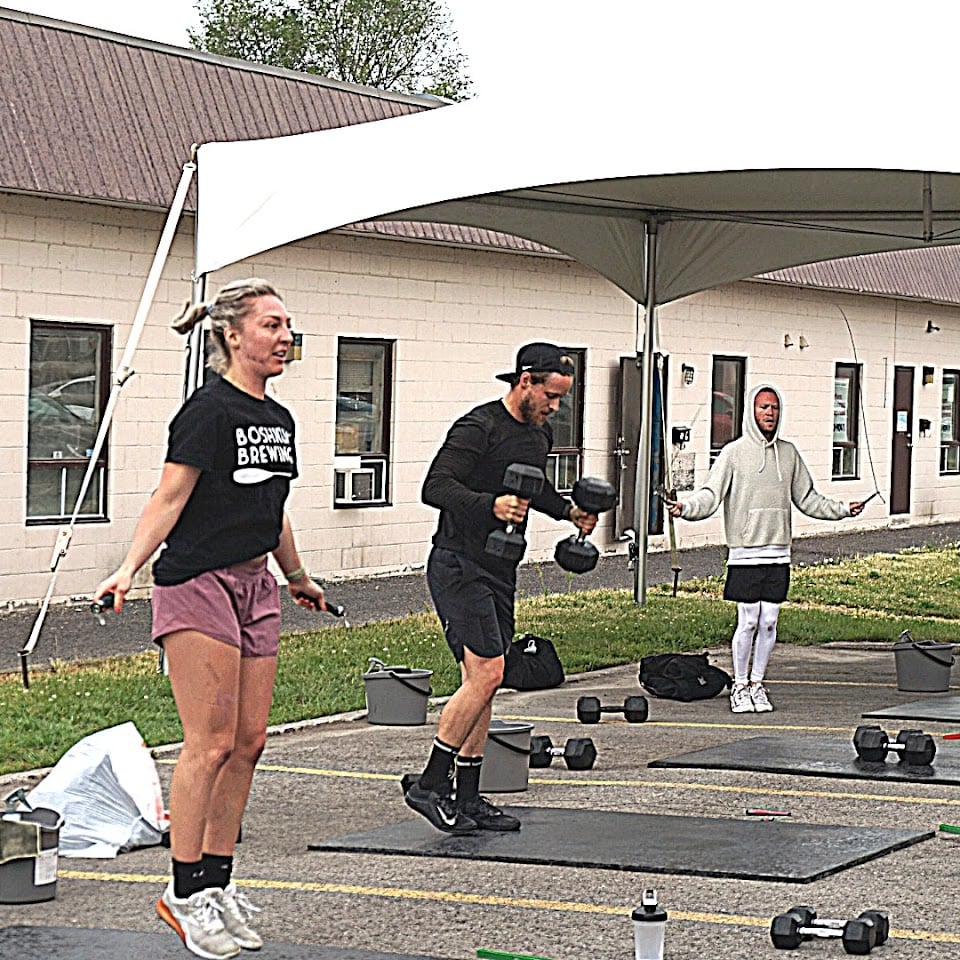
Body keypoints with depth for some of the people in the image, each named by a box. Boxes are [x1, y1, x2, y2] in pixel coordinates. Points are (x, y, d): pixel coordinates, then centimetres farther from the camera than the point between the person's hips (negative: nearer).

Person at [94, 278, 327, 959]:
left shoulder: (278, 418, 14)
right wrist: (130, 569, -26)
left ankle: (218, 881, 14)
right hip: (199, 584, -8)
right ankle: (185, 892, -2)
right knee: (211, 743, -9)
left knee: (249, 742, 6)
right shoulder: (209, 410, -10)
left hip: (255, 586, 8)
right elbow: (169, 499, -14)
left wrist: (298, 580, 35)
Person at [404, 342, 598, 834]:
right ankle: (429, 785, -10)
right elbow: (436, 486, -22)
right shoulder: (479, 428, -15)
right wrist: (491, 505, -35)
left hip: (499, 571, 9)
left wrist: (569, 510, 16)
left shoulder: (539, 436, 13)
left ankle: (466, 796, 15)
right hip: (459, 566, -9)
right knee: (485, 674, -17)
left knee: (483, 684, 9)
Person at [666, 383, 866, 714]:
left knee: (769, 623, 5)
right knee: (748, 622, -4)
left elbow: (807, 499, 22)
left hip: (778, 553, 4)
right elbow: (711, 494, -9)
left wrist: (842, 510, 16)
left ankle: (757, 684, 17)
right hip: (745, 553, -4)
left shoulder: (788, 453, 12)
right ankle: (740, 686, 9)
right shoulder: (734, 452, -2)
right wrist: (686, 508, -27)